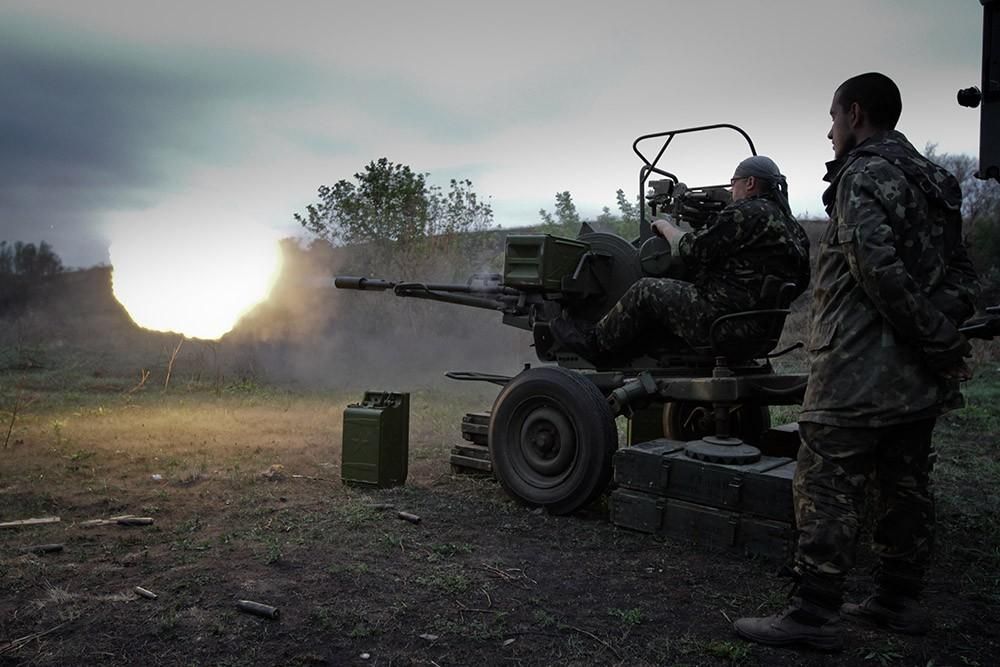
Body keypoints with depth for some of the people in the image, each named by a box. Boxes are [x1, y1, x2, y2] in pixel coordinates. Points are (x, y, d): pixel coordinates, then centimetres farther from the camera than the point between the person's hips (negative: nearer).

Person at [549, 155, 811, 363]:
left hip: (720, 319, -10)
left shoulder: (747, 212, -13)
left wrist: (666, 227, 8)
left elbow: (692, 250, -13)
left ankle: (596, 342, 15)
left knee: (646, 290, -1)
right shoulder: (789, 223, 16)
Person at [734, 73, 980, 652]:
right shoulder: (934, 180, 19)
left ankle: (815, 614, 2)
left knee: (828, 489, -4)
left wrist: (937, 341, -16)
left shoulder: (863, 175, -11)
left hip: (861, 370, -10)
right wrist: (946, 334, 10)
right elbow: (963, 274, 18)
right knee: (907, 486, 15)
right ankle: (900, 601, 27)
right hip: (919, 380, 10)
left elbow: (879, 267, -23)